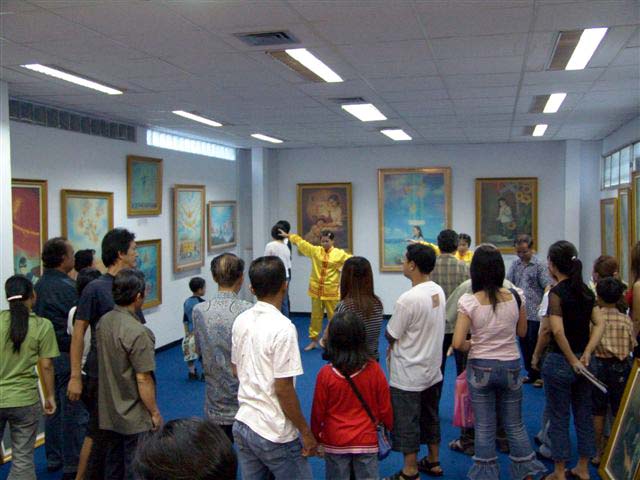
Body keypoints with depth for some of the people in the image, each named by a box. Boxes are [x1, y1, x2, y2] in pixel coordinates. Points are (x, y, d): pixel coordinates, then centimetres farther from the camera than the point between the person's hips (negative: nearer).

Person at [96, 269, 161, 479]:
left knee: (113, 463, 20)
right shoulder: (137, 333, -24)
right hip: (135, 418, -7)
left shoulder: (103, 322, -1)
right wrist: (154, 412, -10)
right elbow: (143, 379, -22)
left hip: (110, 412, 8)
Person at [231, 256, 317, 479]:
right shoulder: (283, 328, -20)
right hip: (275, 434, -7)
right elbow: (283, 389, -19)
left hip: (242, 425, 7)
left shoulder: (240, 321, 1)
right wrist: (306, 432, -10)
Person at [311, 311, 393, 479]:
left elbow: (318, 411, -6)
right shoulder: (374, 369, -14)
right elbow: (385, 406, -3)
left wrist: (316, 436, 11)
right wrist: (389, 427, 16)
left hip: (335, 442, 0)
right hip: (367, 441, 0)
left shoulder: (325, 373, -15)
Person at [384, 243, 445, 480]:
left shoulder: (408, 299, -25)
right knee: (431, 418, 21)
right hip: (432, 368, 8)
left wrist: (393, 344, 6)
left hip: (408, 374, -8)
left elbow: (390, 336, -15)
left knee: (406, 424, 6)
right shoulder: (438, 291, -1)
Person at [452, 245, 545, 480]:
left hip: (480, 368, -2)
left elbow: (458, 343, -19)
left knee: (484, 427, 11)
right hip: (511, 366, 2)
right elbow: (522, 332, 7)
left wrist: (472, 344, 1)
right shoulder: (515, 297, -8)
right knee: (515, 425, 17)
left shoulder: (469, 302, -16)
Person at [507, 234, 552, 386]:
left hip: (535, 313, -6)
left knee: (535, 344, -1)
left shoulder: (539, 265, -6)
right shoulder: (515, 264, 10)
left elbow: (547, 286, -13)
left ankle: (539, 375, 12)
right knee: (524, 344, 12)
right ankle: (530, 373, 24)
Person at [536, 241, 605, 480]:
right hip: (582, 361, 7)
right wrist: (586, 353, -7)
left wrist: (572, 360, -15)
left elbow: (557, 331, -26)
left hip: (559, 361, -7)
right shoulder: (586, 291, 4)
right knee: (583, 415, 16)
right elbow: (600, 324, 0)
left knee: (559, 418, 5)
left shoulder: (556, 292, -16)